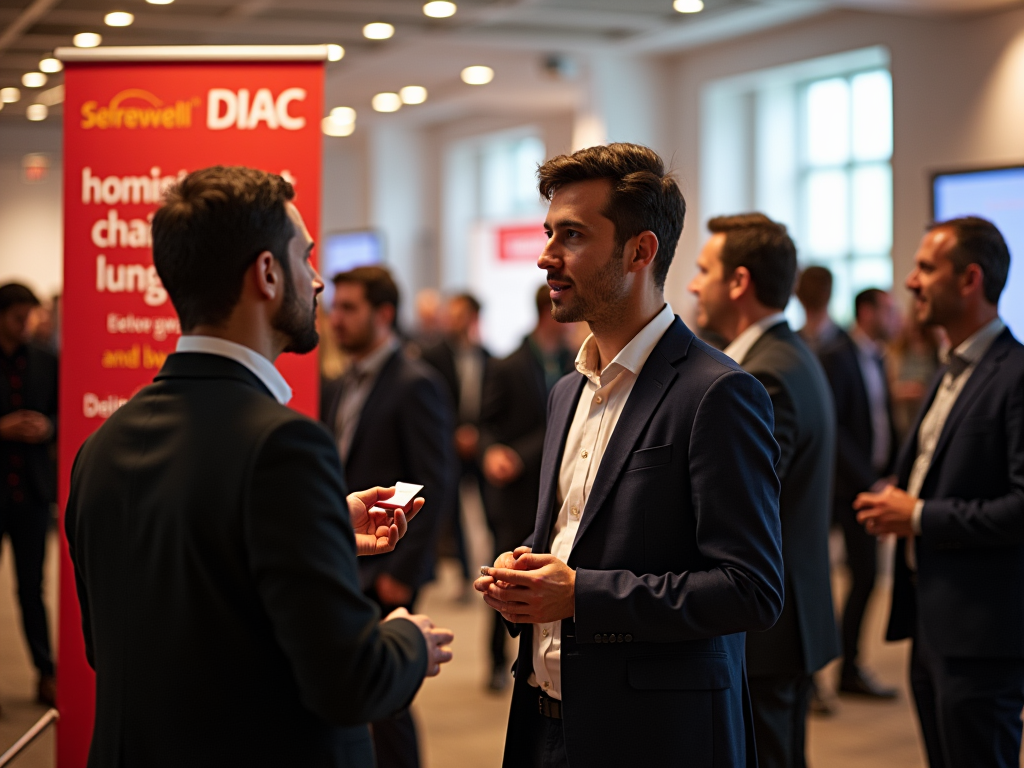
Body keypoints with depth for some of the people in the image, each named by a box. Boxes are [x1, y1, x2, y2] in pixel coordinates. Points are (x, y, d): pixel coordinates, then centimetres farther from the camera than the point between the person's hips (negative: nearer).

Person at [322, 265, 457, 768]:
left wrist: (404, 572, -17)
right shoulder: (341, 387, 14)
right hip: (340, 568, 7)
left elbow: (437, 486, -15)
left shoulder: (416, 385, -11)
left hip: (385, 572, -7)